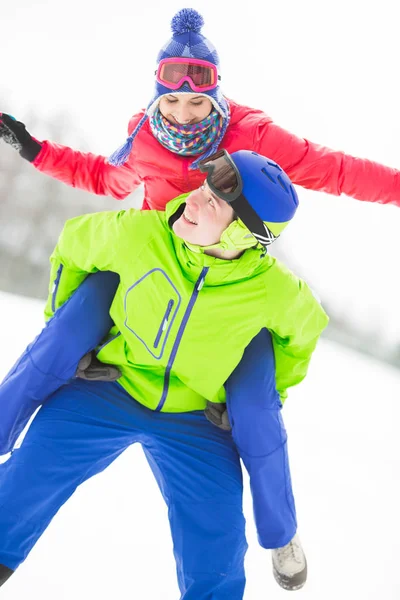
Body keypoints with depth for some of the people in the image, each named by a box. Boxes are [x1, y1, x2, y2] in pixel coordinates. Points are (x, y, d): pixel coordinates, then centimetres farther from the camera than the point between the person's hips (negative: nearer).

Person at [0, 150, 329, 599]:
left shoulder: (276, 292, -21)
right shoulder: (137, 234, -22)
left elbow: (302, 330, 5)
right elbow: (73, 245, 1)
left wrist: (268, 400, 8)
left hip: (196, 423, 0)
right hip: (111, 388, 1)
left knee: (215, 558, -10)